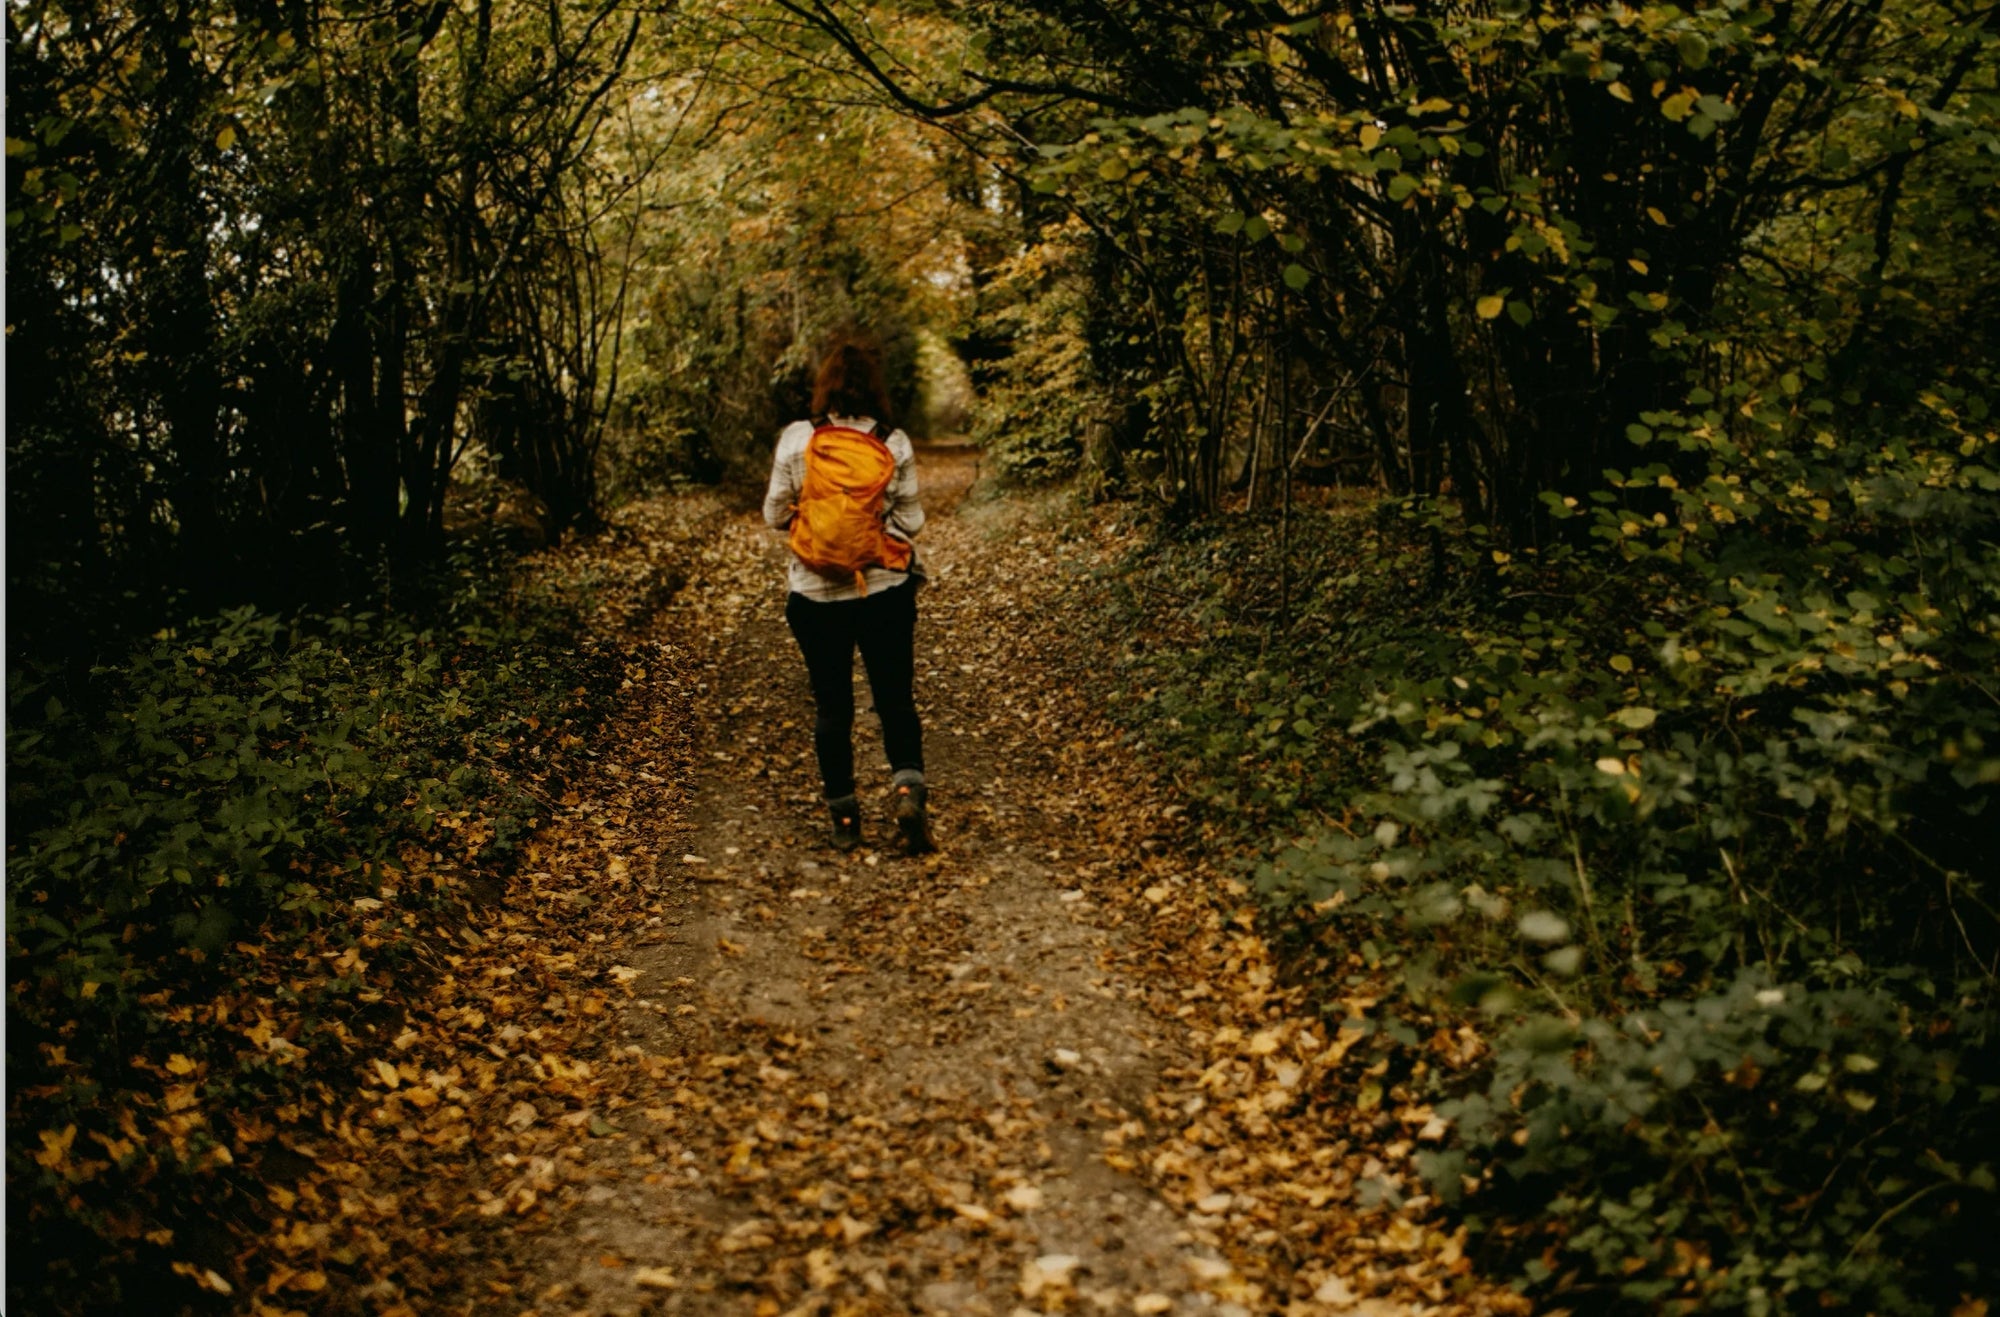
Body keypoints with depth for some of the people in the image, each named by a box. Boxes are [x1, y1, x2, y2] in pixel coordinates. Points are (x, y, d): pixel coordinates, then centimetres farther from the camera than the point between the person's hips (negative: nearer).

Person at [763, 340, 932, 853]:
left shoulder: (796, 440, -7)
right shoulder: (895, 444, -6)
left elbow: (775, 514, -1)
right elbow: (910, 521, -3)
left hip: (817, 594, 0)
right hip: (886, 589, 0)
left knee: (831, 707, 11)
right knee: (896, 700, 11)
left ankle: (844, 818, 15)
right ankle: (908, 787, -11)